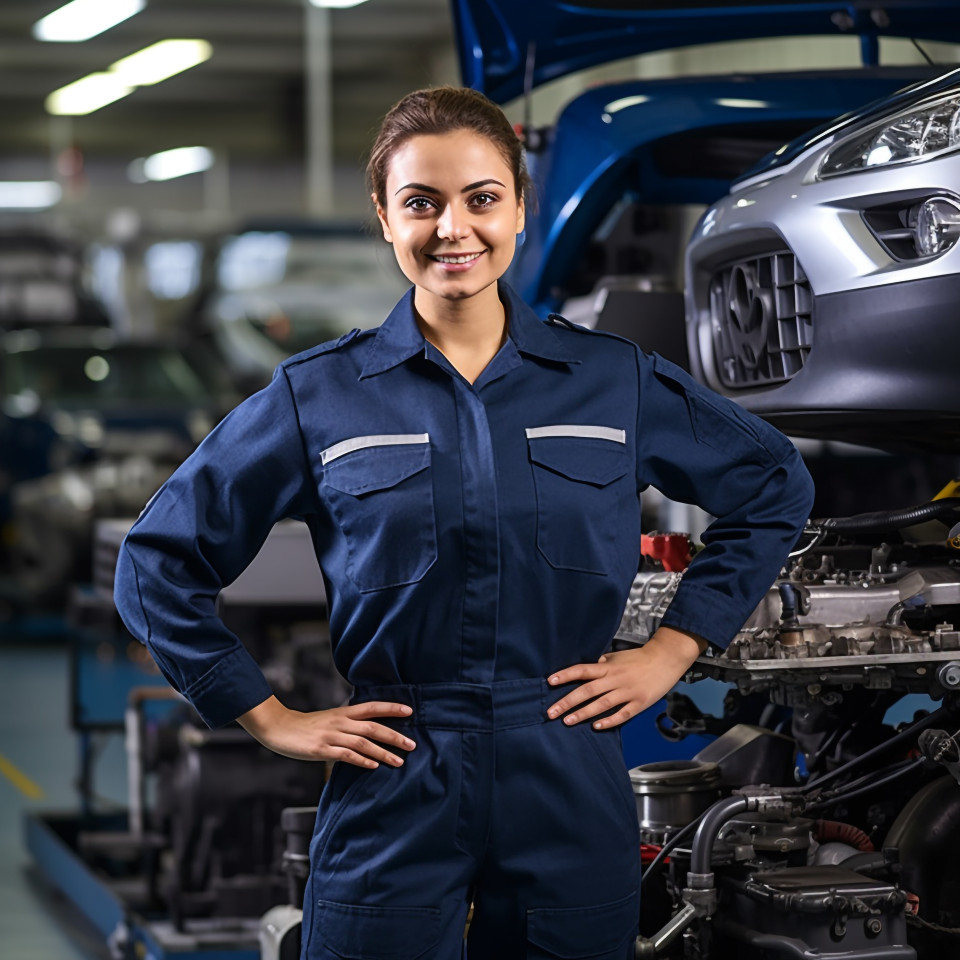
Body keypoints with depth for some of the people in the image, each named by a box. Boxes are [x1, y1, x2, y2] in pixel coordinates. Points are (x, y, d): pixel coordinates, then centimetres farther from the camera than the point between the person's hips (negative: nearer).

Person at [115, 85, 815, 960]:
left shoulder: (615, 382, 4)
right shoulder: (319, 397, 0)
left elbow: (774, 486, 16)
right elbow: (159, 563, 6)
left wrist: (672, 649, 9)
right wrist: (268, 717, 1)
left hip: (571, 795, 1)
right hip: (390, 807, -1)